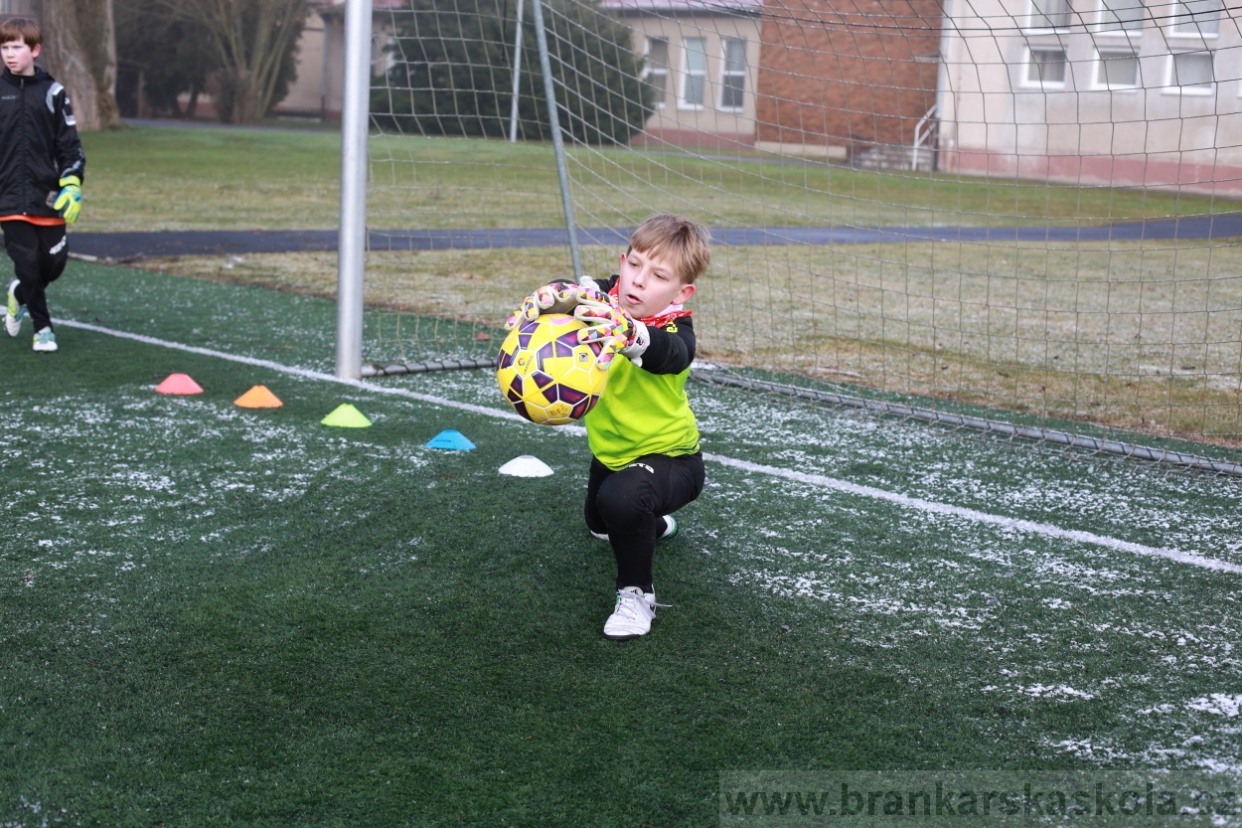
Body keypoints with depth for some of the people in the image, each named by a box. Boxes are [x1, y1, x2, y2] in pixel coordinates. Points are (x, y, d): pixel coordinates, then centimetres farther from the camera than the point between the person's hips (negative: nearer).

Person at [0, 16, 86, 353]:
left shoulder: (53, 93, 2)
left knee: (54, 264, 4)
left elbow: (70, 145, 5)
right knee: (27, 264, -5)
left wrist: (72, 184, -6)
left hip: (48, 198, 1)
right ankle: (42, 327, 13)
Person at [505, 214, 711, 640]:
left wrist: (627, 333, -75)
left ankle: (636, 594, -15)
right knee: (599, 524, 31)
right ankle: (652, 522, 67)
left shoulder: (676, 332, -30)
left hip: (668, 455, -7)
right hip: (611, 449, 7)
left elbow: (666, 352, -54)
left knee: (620, 498, -38)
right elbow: (573, 292, -34)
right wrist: (554, 296, -59)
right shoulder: (606, 298, -16)